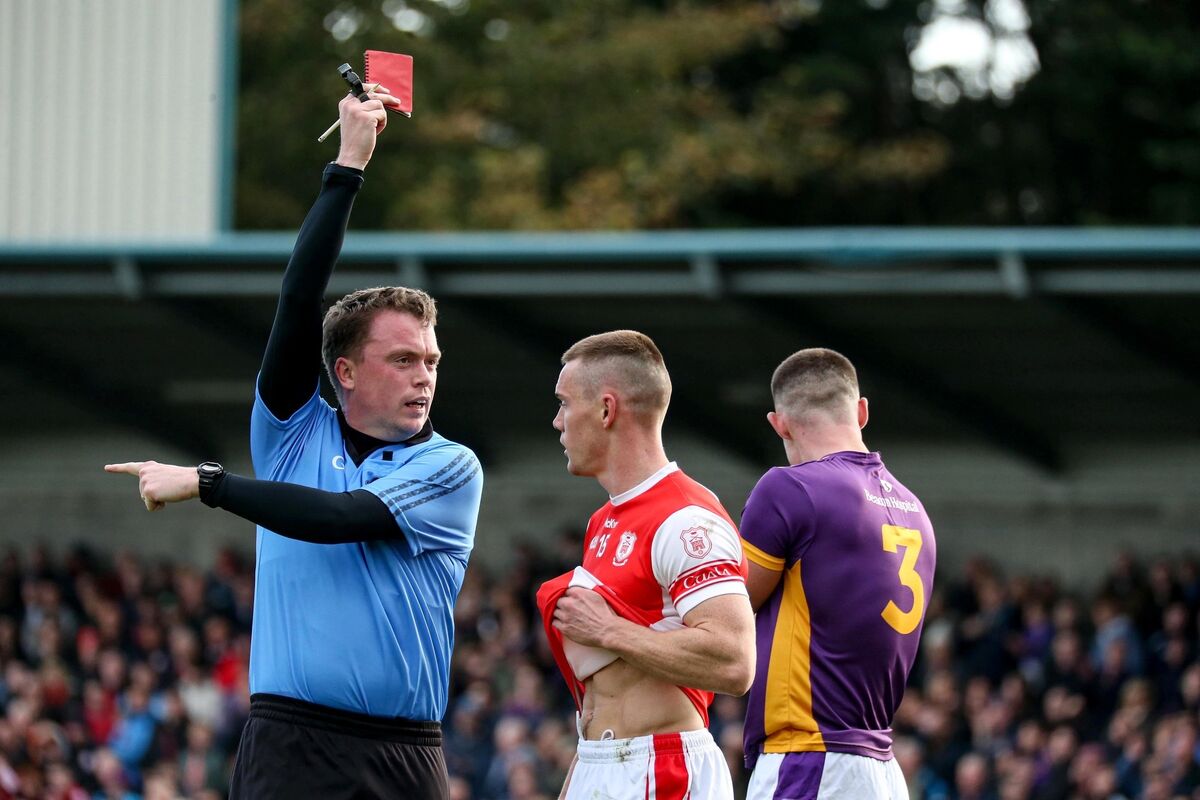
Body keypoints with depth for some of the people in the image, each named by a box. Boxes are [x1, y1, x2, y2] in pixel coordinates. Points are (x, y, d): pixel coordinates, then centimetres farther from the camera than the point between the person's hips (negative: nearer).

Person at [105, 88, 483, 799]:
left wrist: (205, 484, -6)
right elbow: (301, 299, 2)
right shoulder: (295, 434, 12)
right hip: (292, 741, 0)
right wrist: (348, 168, -1)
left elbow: (341, 518, -7)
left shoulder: (450, 468, 7)